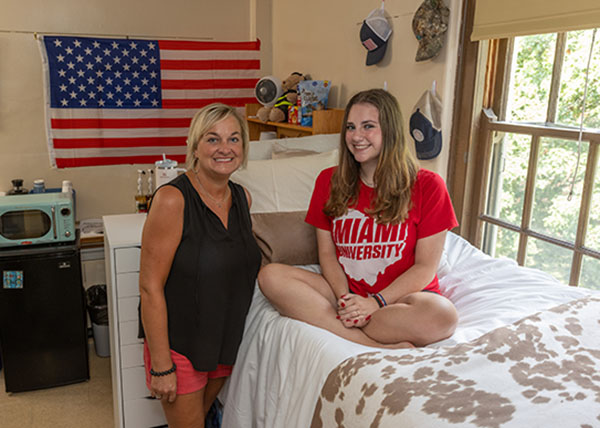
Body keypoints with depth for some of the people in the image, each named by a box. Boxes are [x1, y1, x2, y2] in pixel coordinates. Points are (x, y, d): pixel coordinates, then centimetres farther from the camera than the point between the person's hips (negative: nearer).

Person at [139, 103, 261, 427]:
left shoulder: (243, 197, 0)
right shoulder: (172, 199, -21)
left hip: (225, 341, 6)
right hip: (179, 345, -6)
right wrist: (161, 366, -19)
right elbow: (150, 288, -20)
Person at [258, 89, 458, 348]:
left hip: (401, 295, -3)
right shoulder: (329, 181, 6)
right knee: (270, 275, -21)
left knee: (442, 316, -36)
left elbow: (425, 267, -5)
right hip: (345, 291, 4)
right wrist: (345, 298, -14)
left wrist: (375, 302, -17)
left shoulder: (427, 185, -4)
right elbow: (326, 252, 4)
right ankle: (383, 345, -27)